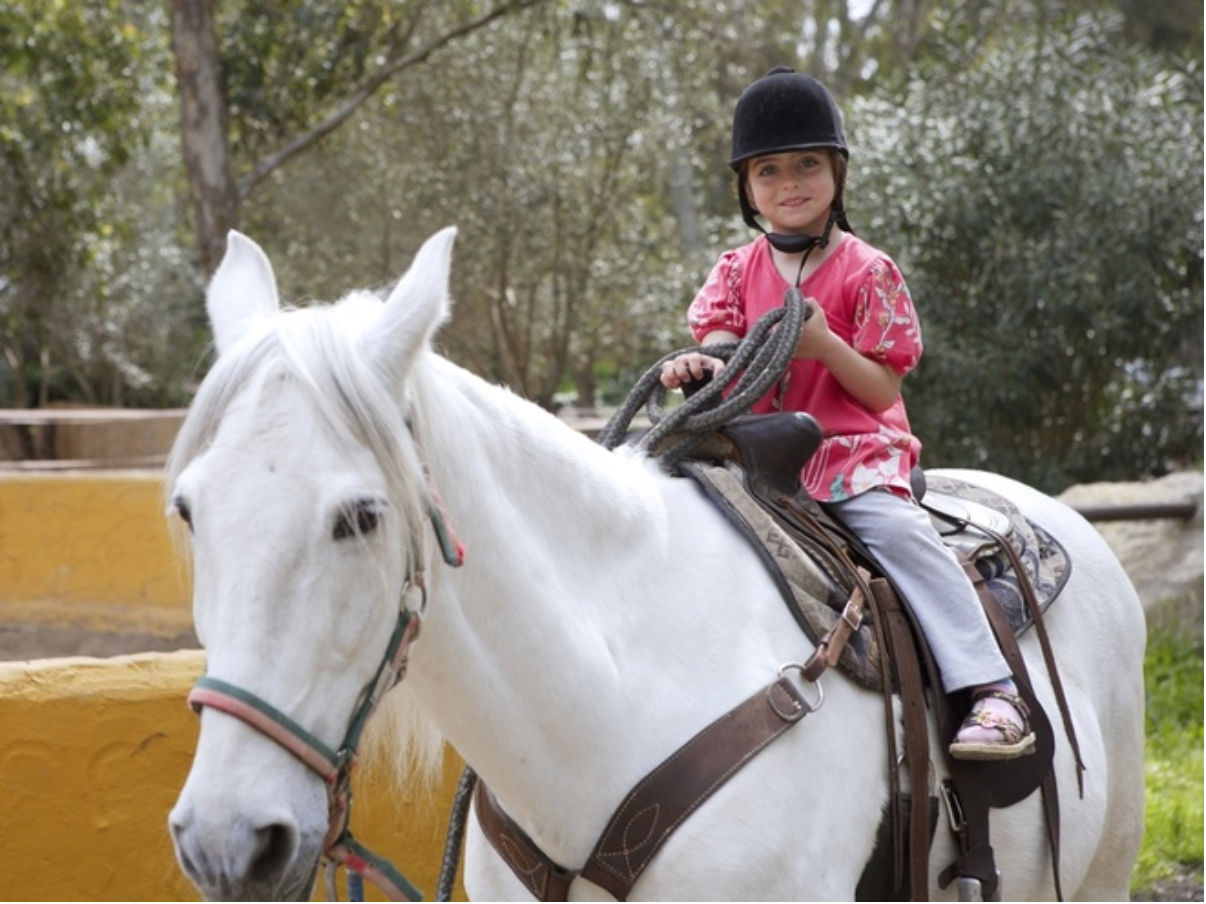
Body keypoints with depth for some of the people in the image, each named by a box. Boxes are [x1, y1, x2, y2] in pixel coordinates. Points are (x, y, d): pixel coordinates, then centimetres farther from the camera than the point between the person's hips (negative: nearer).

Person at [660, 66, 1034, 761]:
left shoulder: (868, 272, -3)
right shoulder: (737, 272, 10)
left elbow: (882, 392, -6)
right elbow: (720, 360, 2)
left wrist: (824, 344, -23)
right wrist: (695, 367, -22)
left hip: (854, 452, -5)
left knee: (896, 527, -29)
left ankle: (993, 691, -31)